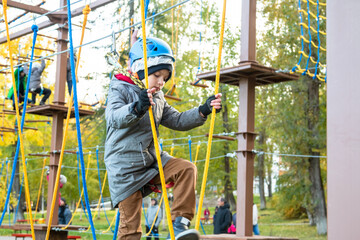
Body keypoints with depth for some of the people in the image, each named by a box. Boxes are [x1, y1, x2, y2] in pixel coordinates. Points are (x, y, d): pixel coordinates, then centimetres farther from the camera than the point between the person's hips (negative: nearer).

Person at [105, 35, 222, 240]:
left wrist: (203, 111, 0)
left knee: (186, 169, -19)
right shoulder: (120, 89, -8)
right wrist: (137, 107, -47)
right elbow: (114, 118, -26)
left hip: (152, 160, 6)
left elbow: (177, 121, 16)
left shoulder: (158, 98, 14)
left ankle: (180, 223, -17)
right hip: (126, 167, -6)